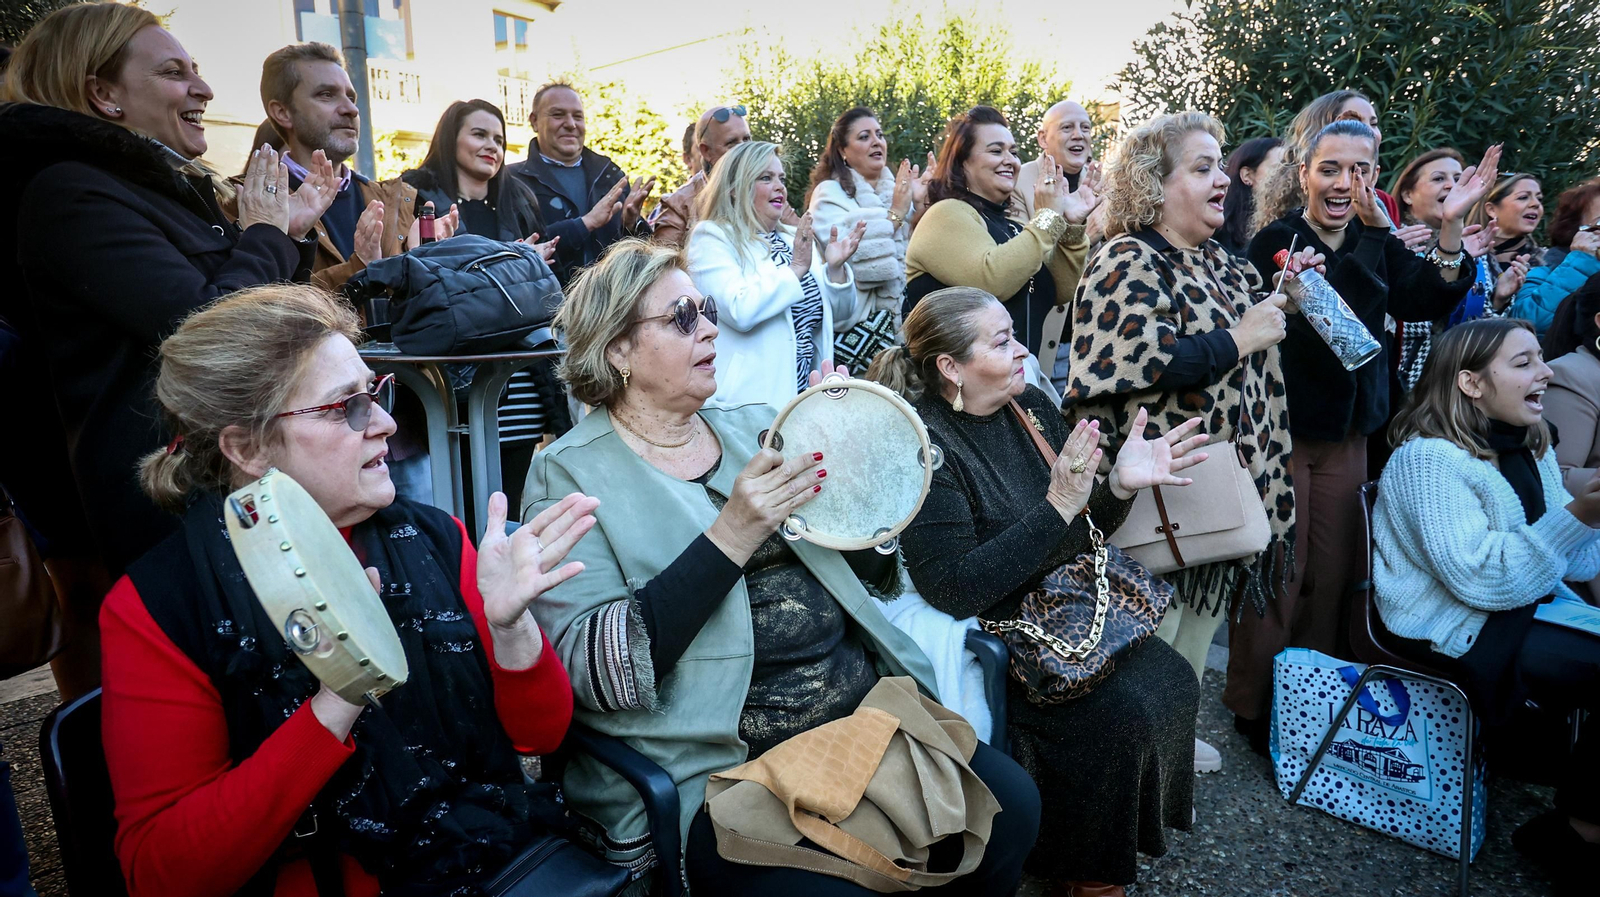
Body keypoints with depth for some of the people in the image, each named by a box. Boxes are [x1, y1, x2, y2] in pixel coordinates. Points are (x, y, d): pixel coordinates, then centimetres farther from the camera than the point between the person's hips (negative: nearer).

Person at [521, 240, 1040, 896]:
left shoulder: (757, 429, 11)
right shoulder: (569, 476, -4)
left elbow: (874, 572, 14)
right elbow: (596, 670, -17)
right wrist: (731, 537, -23)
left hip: (869, 710, 6)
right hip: (720, 768, -5)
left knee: (1010, 807, -10)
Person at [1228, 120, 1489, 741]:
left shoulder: (1379, 244, 8)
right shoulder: (1276, 240, -8)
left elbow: (1427, 302, -9)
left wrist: (1450, 227, -19)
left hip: (1346, 433, 6)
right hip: (1280, 428, -5)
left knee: (1330, 574, 12)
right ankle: (1254, 707, 15)